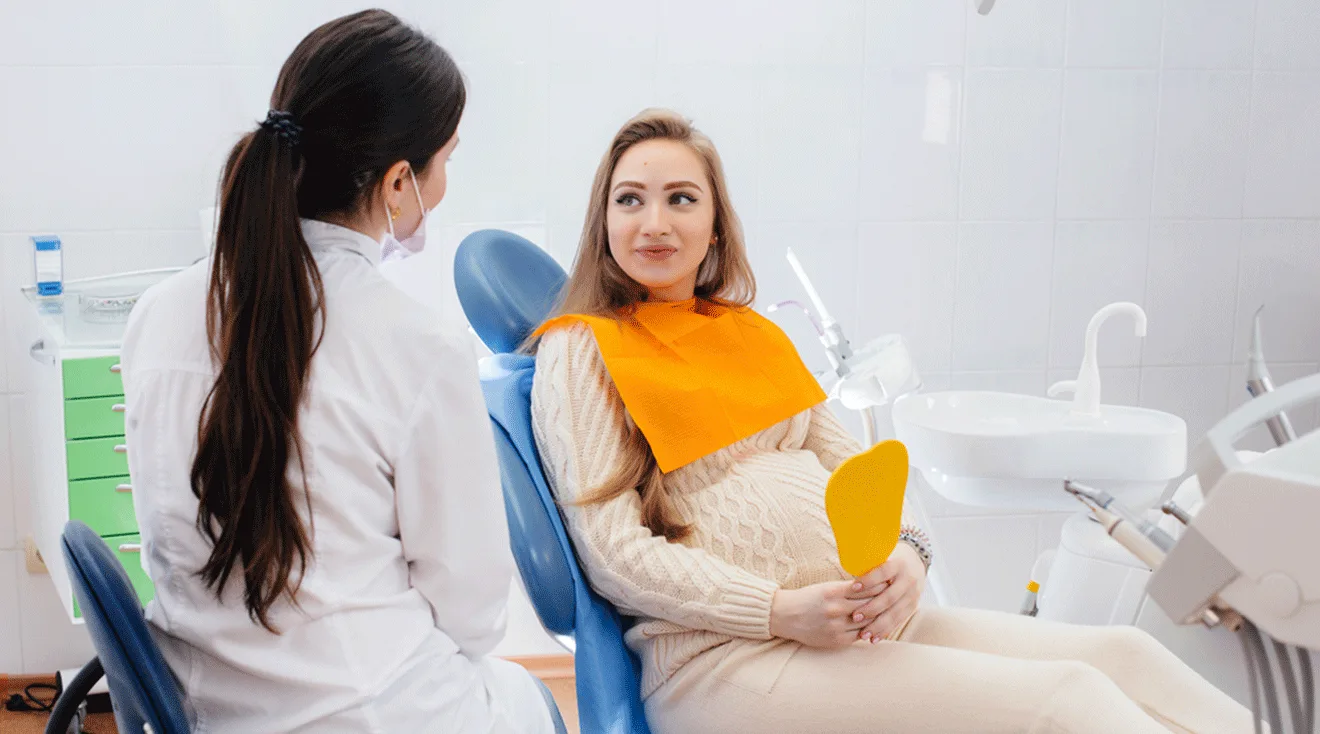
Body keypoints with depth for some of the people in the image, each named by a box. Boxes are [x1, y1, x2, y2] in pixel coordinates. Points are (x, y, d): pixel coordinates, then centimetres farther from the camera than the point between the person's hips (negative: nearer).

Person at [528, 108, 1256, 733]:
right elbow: (613, 552, -9)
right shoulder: (581, 351, 0)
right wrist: (782, 611, -18)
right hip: (723, 654, -6)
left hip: (860, 620, 7)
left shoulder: (753, 335, 20)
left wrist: (903, 554, -6)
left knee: (1121, 654, -10)